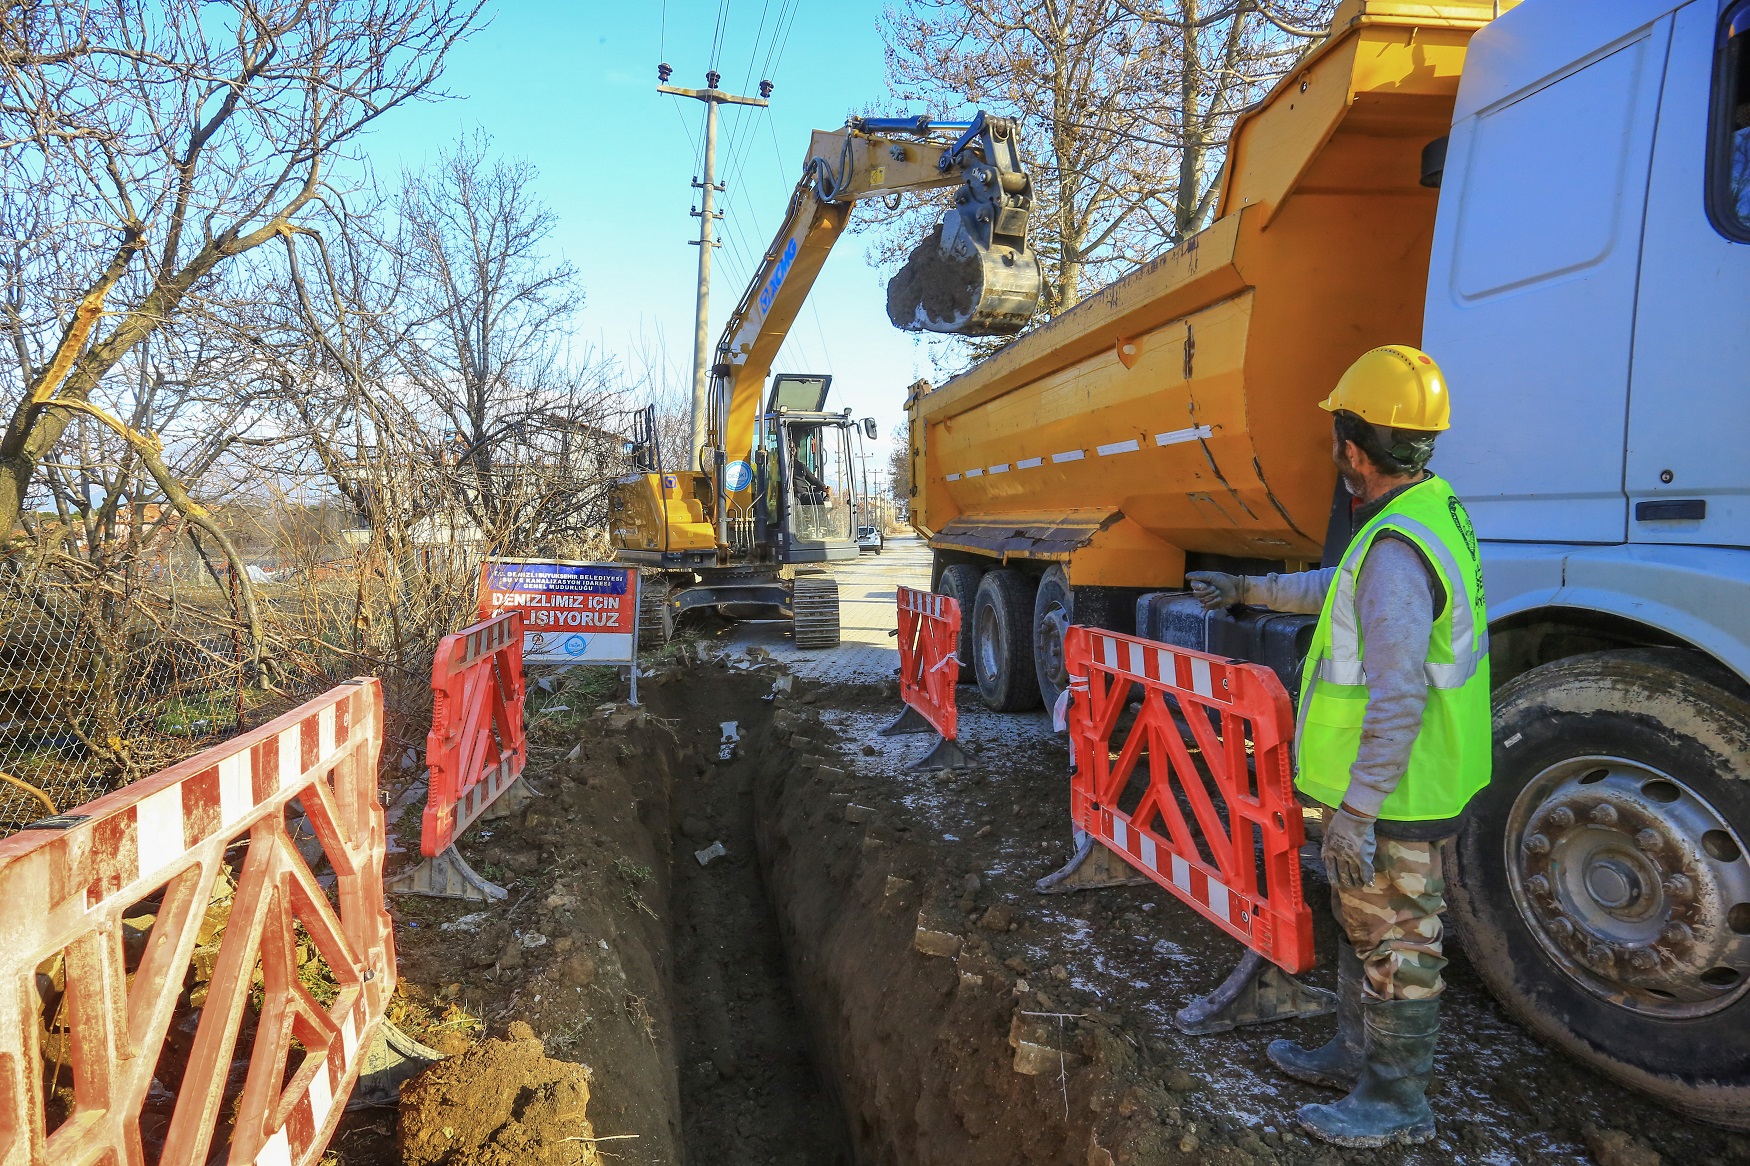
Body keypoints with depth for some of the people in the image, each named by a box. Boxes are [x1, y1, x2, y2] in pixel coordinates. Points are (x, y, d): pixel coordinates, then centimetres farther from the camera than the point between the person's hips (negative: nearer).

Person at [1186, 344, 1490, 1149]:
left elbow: (1398, 701, -29)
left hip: (1392, 801, -10)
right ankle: (1356, 1054, 41)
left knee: (1397, 947, 7)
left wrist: (1355, 812, -24)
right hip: (1385, 787, 10)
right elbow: (1346, 590, 24)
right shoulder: (1430, 508, 6)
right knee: (1361, 925, 24)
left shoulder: (1395, 549, -27)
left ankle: (1396, 1103, 25)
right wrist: (1251, 589, 31)